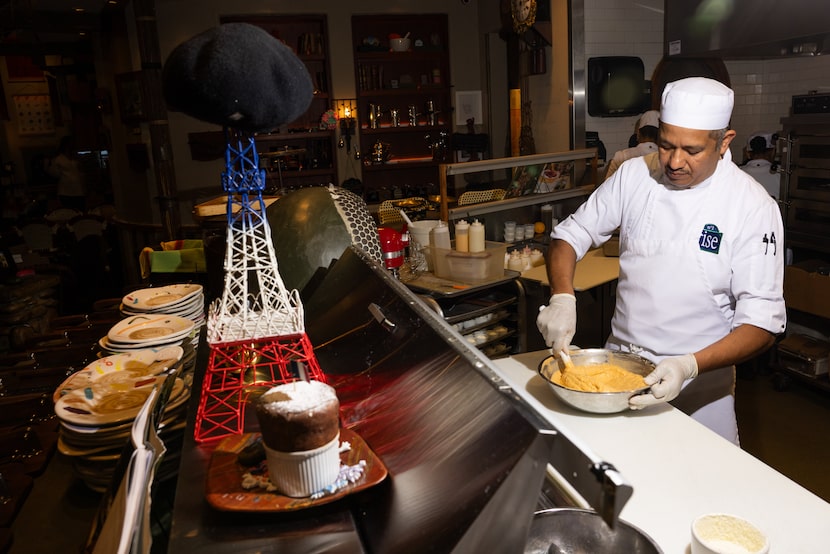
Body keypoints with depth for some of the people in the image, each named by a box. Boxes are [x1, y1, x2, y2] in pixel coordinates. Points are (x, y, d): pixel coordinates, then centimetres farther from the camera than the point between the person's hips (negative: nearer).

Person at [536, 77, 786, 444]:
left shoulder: (753, 206, -15)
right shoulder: (634, 175, -6)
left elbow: (763, 321, -16)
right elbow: (571, 234, 0)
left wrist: (689, 366, -31)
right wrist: (562, 298, -18)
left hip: (700, 386, -2)